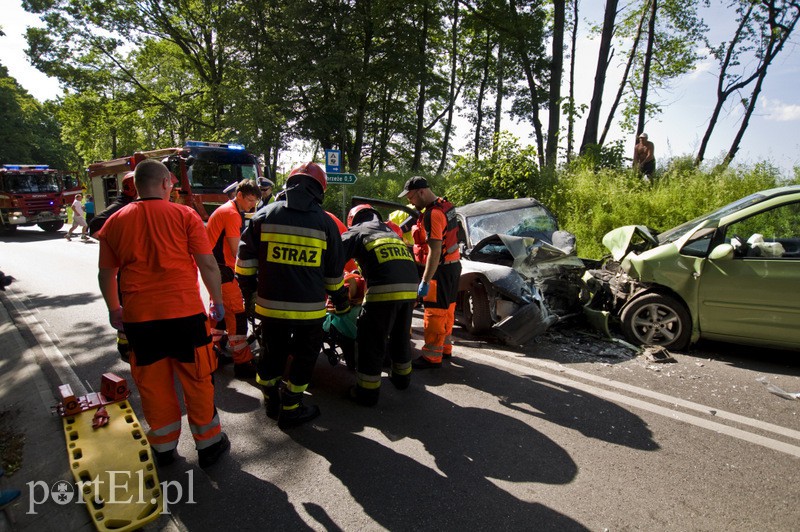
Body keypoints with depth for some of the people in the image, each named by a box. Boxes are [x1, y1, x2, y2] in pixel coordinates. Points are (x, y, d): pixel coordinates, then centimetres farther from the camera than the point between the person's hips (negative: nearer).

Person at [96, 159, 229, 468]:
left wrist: (114, 309, 26)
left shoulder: (115, 222, 6)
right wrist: (217, 301, 5)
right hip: (185, 313, -3)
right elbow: (208, 264, -7)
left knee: (153, 384, 15)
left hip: (138, 317, 3)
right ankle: (208, 443, 22)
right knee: (197, 380, 10)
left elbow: (106, 274, 12)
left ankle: (164, 447, 29)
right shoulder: (185, 215, -4)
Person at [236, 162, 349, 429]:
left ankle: (272, 399, 37)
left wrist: (248, 291, 15)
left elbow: (245, 259, 2)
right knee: (304, 357, 14)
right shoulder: (325, 222, -1)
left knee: (272, 353, 21)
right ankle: (290, 409, 23)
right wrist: (341, 301, 18)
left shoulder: (264, 215, 1)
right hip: (309, 307, -2)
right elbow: (334, 272, 4)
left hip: (270, 304, 2)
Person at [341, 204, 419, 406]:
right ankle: (402, 377, 40)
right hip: (410, 288, 6)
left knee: (372, 342, 5)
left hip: (384, 290, -6)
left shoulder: (356, 232, 14)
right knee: (401, 336, 25)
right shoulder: (391, 232, 32)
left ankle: (367, 392, 12)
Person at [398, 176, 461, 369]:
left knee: (434, 312, -2)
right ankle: (445, 347, 31)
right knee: (447, 309, 18)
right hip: (454, 264, 10)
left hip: (442, 268, -10)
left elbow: (435, 251, -27)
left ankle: (432, 356, 6)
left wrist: (425, 281, -26)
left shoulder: (432, 214, -23)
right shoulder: (446, 205, 7)